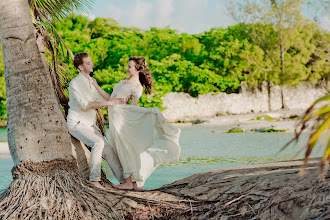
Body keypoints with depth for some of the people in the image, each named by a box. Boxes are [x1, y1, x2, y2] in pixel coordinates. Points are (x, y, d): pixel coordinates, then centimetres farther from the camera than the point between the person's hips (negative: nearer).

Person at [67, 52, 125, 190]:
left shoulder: (92, 82, 11)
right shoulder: (75, 83, -14)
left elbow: (103, 101, 14)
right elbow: (85, 105, -24)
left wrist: (121, 100, -1)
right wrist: (110, 103, -26)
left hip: (90, 125, 7)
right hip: (77, 124, -7)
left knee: (108, 150, -3)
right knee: (98, 143, -30)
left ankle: (124, 180, -2)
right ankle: (94, 179, -26)